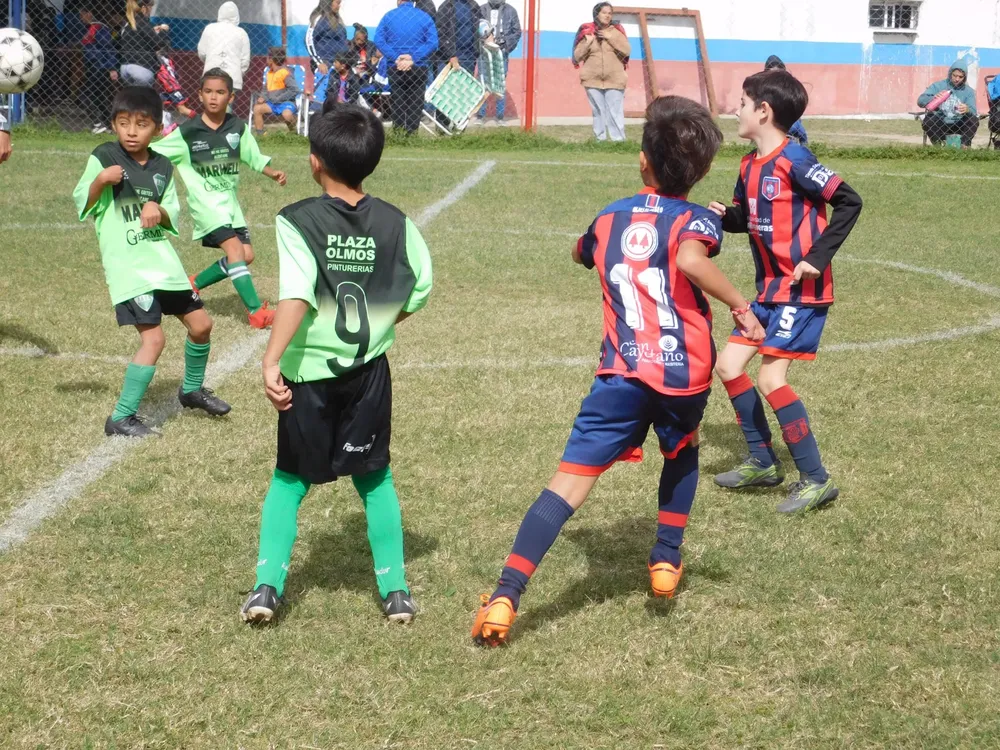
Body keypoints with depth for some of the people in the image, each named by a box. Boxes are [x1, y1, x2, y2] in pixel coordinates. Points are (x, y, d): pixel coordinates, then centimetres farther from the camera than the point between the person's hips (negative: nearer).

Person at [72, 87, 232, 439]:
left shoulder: (163, 167, 6)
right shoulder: (104, 157, -7)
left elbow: (173, 216, 8)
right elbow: (82, 205, -5)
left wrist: (159, 211, -15)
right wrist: (100, 180, -24)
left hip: (163, 260, 6)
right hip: (127, 267, -6)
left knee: (201, 324, 13)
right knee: (154, 338, -16)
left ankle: (192, 389, 39)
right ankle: (121, 418, -6)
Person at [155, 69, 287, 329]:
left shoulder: (238, 128, 0)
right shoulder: (187, 132, -10)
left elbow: (254, 158, 10)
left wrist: (273, 173, -6)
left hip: (230, 200, 6)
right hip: (205, 201, -6)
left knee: (246, 256, 4)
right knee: (235, 248, -20)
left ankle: (194, 284, 24)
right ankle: (256, 311, -21)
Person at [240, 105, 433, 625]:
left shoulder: (296, 221, -12)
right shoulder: (395, 224, -2)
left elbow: (296, 294, -25)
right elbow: (419, 291, -1)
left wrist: (271, 360, -31)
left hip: (308, 374, -2)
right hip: (369, 373, 2)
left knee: (290, 479, 15)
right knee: (375, 479, 17)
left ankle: (267, 585, 6)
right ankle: (395, 590, 16)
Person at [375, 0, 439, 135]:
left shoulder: (388, 16, 2)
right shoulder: (425, 17, -1)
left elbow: (379, 40, -6)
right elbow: (433, 43, -10)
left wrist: (395, 58, -11)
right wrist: (413, 58, -13)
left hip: (395, 68, 1)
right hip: (418, 68, -1)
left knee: (397, 104, 9)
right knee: (415, 104, 4)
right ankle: (412, 134, -1)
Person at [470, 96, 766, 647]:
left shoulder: (610, 218, 16)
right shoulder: (695, 220, 3)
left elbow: (580, 253, 39)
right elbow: (690, 260, -22)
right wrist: (740, 306, -13)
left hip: (623, 373, 1)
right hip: (685, 373, -1)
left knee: (571, 481, -7)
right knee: (682, 455, 32)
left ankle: (505, 598, -18)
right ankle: (666, 560, 33)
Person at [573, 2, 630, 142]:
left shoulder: (616, 31, 7)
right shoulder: (587, 32, 6)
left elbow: (627, 51, -3)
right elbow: (577, 56, 5)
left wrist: (612, 37, -11)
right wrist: (587, 43, -11)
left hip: (614, 80, -1)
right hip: (593, 80, 1)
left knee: (615, 113, -7)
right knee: (598, 112, 2)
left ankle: (619, 140, -7)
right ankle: (600, 140, 6)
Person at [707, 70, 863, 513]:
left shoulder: (793, 160, -17)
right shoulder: (750, 165, 8)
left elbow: (848, 202, -18)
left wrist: (818, 257, -21)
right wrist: (724, 217, -3)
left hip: (802, 291, -9)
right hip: (770, 289, 9)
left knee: (770, 378, -13)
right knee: (728, 366, 10)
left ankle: (815, 480, -2)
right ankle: (763, 463, 24)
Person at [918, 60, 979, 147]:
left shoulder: (969, 91, 5)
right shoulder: (938, 86, 2)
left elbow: (973, 111, -10)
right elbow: (920, 101, -9)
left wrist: (967, 110, -35)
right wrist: (934, 98, -31)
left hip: (958, 126, 1)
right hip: (940, 125, -1)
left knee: (973, 119, -26)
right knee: (928, 119, -30)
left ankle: (965, 145, -18)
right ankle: (937, 145, -17)